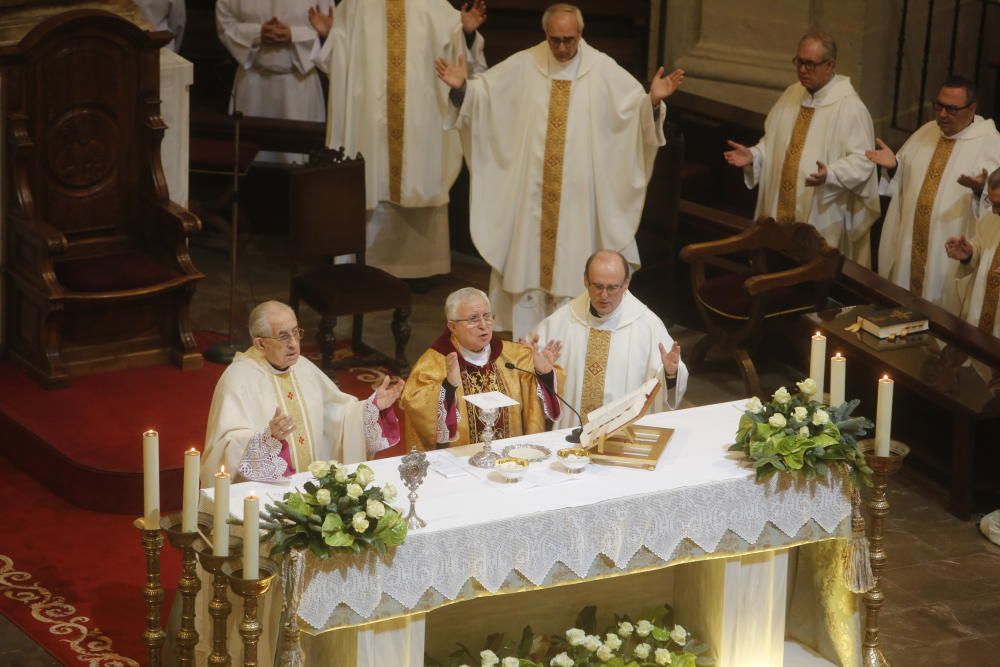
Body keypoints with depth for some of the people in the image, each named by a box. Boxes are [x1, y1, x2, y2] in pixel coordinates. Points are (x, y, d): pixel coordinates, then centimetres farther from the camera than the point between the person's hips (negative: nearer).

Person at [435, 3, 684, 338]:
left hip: (577, 192, -1)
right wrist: (460, 87, -19)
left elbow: (636, 106, -9)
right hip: (530, 188, 1)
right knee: (526, 257, 6)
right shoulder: (522, 65, 0)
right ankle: (523, 340, 16)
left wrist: (653, 100, -30)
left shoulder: (603, 70, -4)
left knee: (571, 261, 4)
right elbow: (482, 92, 1)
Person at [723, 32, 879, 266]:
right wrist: (753, 156, 1)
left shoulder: (850, 107, -11)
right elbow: (773, 142, 20)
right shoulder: (792, 94, 10)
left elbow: (862, 161, -15)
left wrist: (829, 174, -31)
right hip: (780, 213, 6)